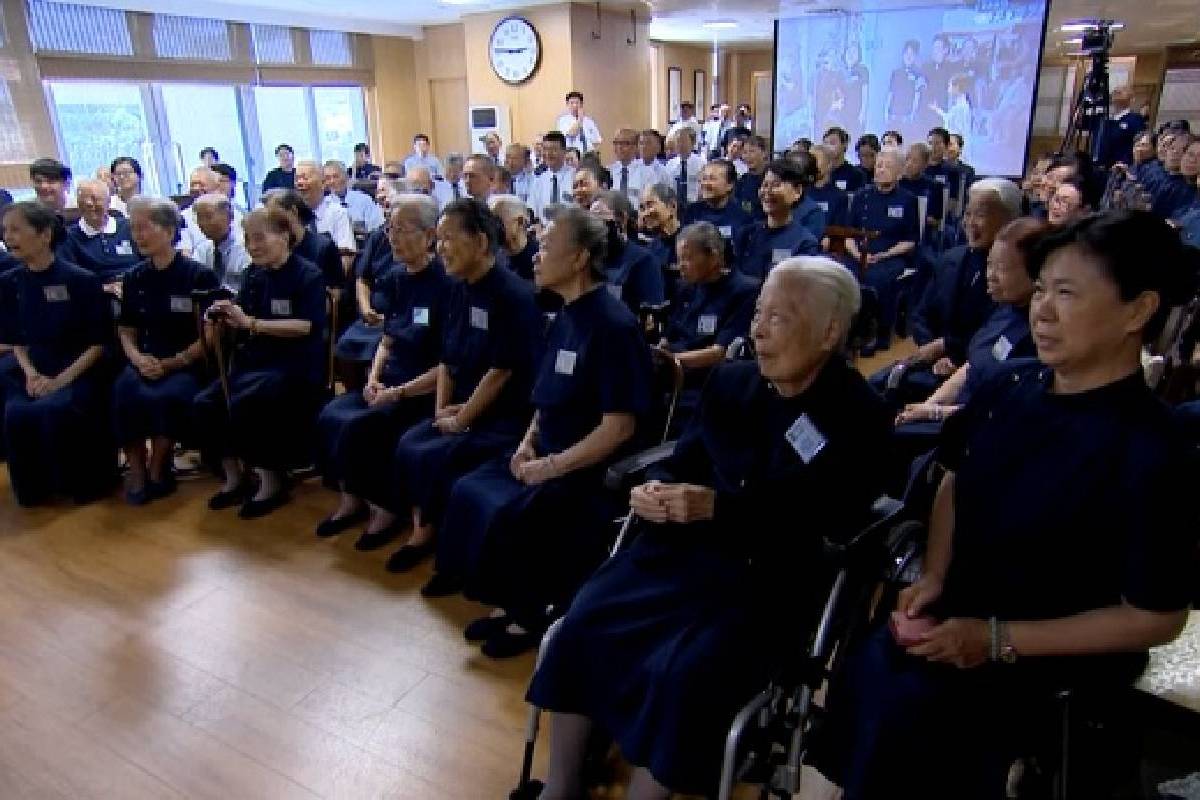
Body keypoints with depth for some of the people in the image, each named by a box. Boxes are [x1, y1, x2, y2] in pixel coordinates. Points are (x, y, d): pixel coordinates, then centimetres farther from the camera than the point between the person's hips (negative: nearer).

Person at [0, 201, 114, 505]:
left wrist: (61, 380, -15)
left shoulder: (81, 281, -9)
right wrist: (30, 373, -6)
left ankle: (82, 483, -8)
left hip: (79, 372, -4)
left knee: (53, 410, -32)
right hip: (33, 372, 4)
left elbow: (99, 343, -7)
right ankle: (33, 488, 1)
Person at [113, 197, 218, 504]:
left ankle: (157, 472, -9)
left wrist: (170, 363, -13)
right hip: (147, 362, 4)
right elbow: (126, 331, 14)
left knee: (165, 396, -34)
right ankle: (137, 470, -9)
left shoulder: (200, 276, -4)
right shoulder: (133, 278, 12)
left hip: (188, 364, -4)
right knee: (121, 394, -29)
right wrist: (138, 358, -7)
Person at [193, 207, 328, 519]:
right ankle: (234, 477, 6)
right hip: (252, 360, 7)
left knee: (241, 404, -28)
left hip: (294, 365, -7)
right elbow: (239, 323, 10)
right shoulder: (254, 275, 11)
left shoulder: (308, 275, -9)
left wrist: (250, 323, -22)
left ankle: (272, 482, -9)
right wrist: (224, 319, -14)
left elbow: (305, 326, -19)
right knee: (204, 403, -12)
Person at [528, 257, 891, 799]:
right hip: (690, 548, 5)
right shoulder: (731, 381, 6)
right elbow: (685, 461, 11)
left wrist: (718, 506, -24)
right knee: (583, 622, -12)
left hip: (773, 579, -4)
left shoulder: (858, 416, -9)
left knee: (685, 674, -27)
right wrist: (656, 491, -14)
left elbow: (834, 520, -18)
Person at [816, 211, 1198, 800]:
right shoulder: (1010, 386, -4)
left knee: (900, 715, -25)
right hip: (961, 613, 5)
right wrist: (932, 580, -4)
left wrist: (999, 641, -18)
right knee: (868, 670, -20)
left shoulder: (1150, 452, -20)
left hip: (1063, 658, -5)